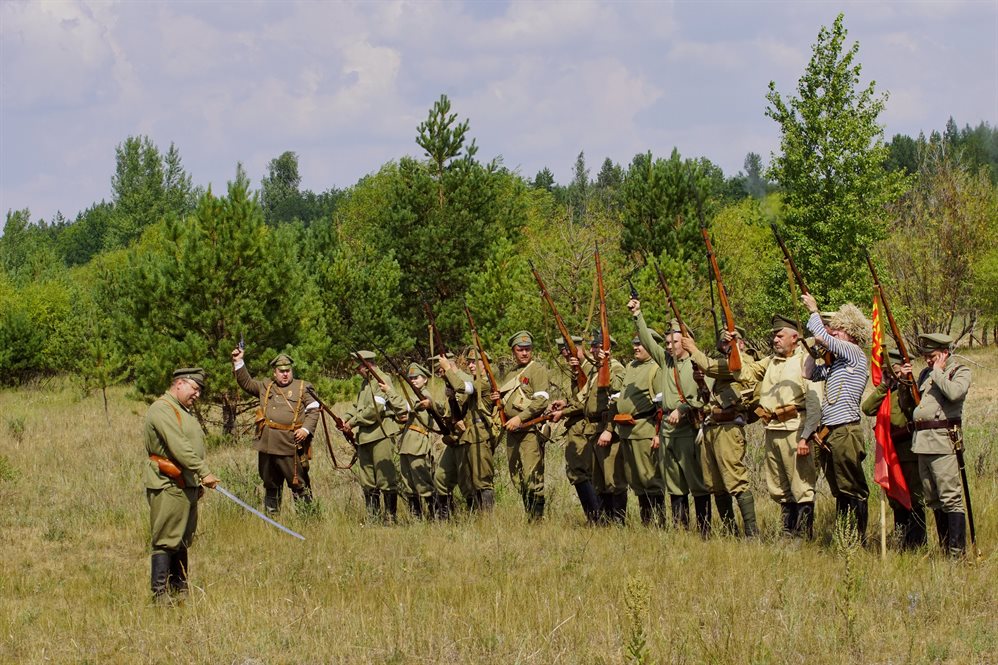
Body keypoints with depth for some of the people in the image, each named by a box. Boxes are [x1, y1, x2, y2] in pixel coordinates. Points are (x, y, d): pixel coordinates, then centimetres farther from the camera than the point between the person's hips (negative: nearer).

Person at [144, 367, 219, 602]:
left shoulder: (183, 412, 21)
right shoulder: (162, 409, -12)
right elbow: (178, 447, -22)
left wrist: (197, 483, 20)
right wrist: (204, 473, -25)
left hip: (187, 485, 10)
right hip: (168, 485, -10)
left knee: (183, 541, 11)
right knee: (166, 541, -10)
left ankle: (180, 589, 16)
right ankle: (160, 594, -11)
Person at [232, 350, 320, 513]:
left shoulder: (303, 388, 5)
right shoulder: (266, 387, 16)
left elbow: (313, 410, 1)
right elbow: (246, 382, 18)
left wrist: (306, 429, -12)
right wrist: (238, 362, 8)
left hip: (291, 445, -4)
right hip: (267, 445, 4)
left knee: (299, 483, -4)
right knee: (270, 484, 13)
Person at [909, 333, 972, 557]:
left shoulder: (960, 371, 0)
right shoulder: (925, 374, 20)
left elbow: (954, 393, -21)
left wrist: (938, 371, -9)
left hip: (944, 442, -8)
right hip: (922, 443, 8)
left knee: (950, 498, -11)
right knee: (933, 500, 11)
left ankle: (957, 551, -13)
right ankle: (944, 547, 19)